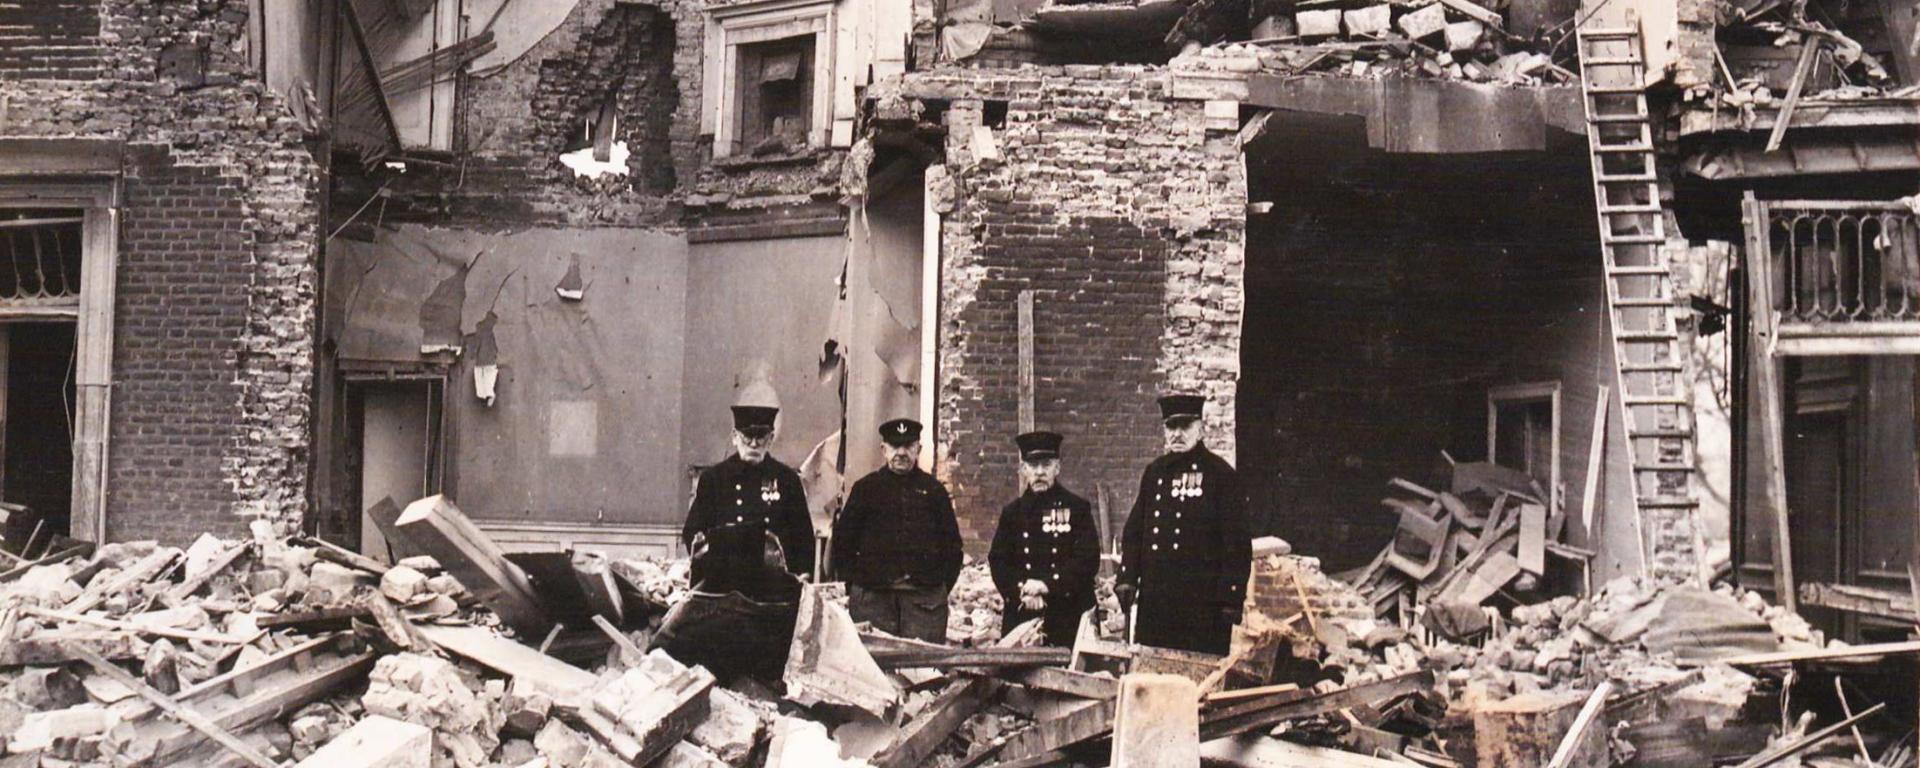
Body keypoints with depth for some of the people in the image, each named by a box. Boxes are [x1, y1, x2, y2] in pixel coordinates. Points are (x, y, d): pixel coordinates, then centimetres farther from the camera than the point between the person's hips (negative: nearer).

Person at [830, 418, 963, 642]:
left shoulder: (934, 490, 13)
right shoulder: (866, 488, 10)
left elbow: (952, 543, 15)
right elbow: (842, 540, 11)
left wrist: (943, 585, 6)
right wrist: (852, 585, 4)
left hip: (925, 596, 1)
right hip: (872, 596, 0)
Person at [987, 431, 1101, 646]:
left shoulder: (1077, 508, 5)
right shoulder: (1013, 512, 13)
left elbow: (1088, 560, -3)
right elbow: (998, 562, 9)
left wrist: (1047, 585, -14)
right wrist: (1022, 593, -9)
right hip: (1021, 617, 2)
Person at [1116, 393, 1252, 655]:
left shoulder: (1220, 474, -1)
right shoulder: (1154, 472, 14)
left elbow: (1237, 542, -4)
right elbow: (1134, 531, 17)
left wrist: (1232, 597, -9)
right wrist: (1127, 579, 6)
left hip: (1203, 602, -5)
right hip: (1154, 600, 5)